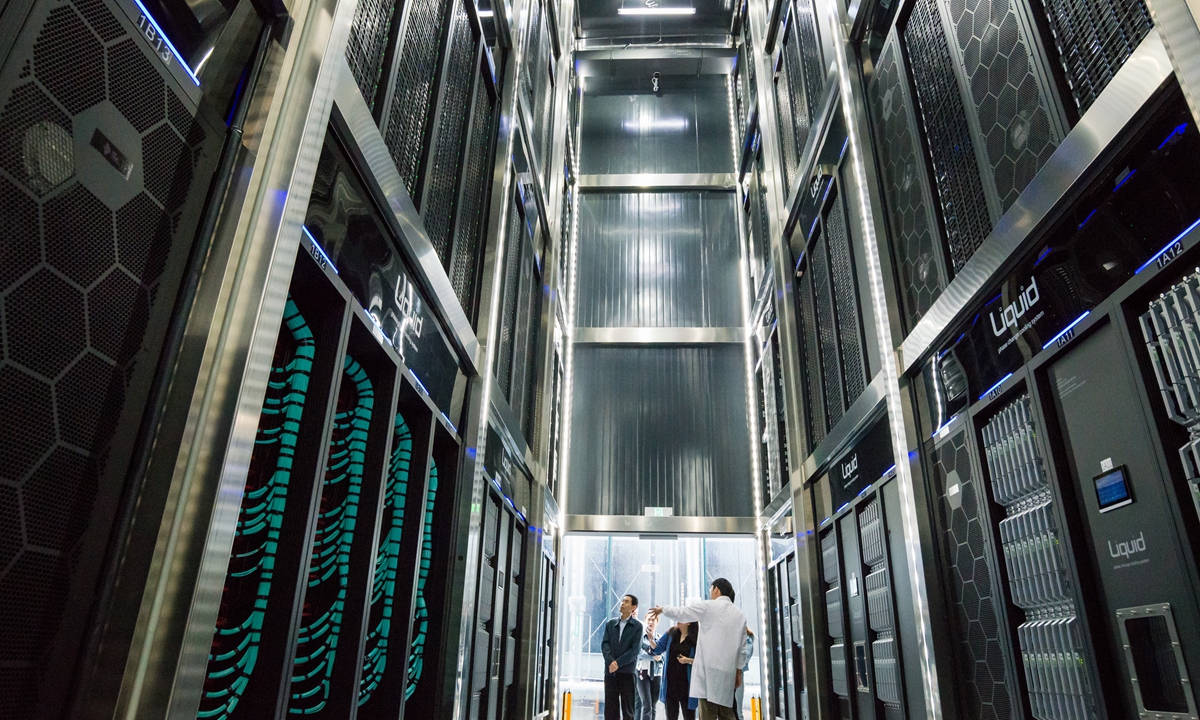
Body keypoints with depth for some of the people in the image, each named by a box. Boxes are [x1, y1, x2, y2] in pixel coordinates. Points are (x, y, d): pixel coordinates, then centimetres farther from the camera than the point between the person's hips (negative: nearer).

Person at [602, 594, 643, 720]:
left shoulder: (637, 626, 1)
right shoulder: (610, 623, 11)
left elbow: (635, 649, -8)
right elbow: (604, 644, 3)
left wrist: (618, 663, -14)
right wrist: (610, 661, -14)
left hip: (627, 671, -3)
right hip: (610, 671, 3)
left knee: (627, 708, 3)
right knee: (610, 707, 5)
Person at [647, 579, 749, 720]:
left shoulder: (708, 606, -2)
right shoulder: (740, 614, 14)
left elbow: (680, 613, 5)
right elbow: (742, 648, 14)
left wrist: (662, 609, 21)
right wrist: (738, 671, 20)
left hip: (709, 668, -6)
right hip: (728, 670, 6)